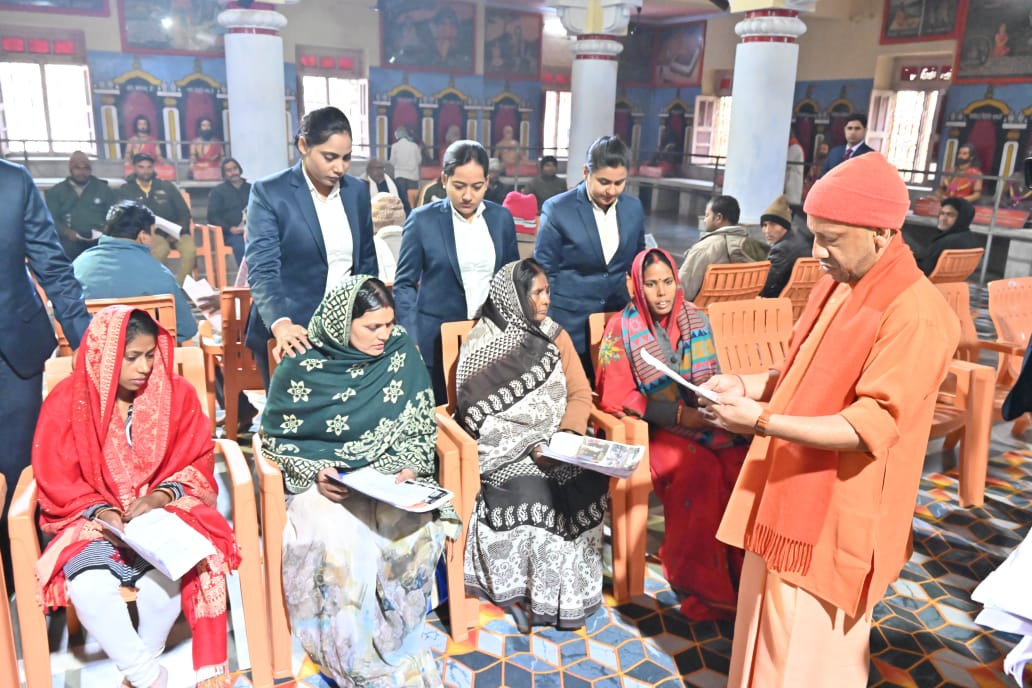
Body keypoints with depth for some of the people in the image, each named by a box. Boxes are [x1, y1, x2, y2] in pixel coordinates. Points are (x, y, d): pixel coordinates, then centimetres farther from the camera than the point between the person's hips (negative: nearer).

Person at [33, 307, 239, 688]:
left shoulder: (177, 393, -5)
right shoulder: (66, 402, -7)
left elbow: (197, 462, -1)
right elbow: (56, 482, -3)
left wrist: (160, 496, -19)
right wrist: (101, 511, -19)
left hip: (163, 510, 0)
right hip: (94, 518, 0)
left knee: (172, 572, -30)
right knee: (87, 585, -29)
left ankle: (146, 655, 3)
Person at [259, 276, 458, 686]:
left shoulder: (403, 353, -2)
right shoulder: (299, 369, -8)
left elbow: (422, 426, 5)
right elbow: (275, 439, 2)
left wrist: (409, 468, -12)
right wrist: (314, 474, -16)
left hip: (391, 479, 2)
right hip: (324, 483, -1)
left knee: (416, 531, -30)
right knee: (343, 544, -32)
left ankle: (383, 646, -8)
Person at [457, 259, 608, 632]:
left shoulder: (555, 336, 10)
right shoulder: (482, 343, -4)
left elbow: (580, 392, 6)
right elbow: (478, 413, -10)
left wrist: (568, 433, -14)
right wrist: (529, 446, -19)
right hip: (507, 449, -3)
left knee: (587, 482, -23)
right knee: (529, 490, -30)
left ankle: (570, 589, -8)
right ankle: (522, 589, -11)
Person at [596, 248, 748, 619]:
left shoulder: (695, 319, 8)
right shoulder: (621, 328, -4)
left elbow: (711, 379, 15)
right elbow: (618, 396, -9)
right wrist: (679, 414, -16)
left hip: (702, 419, 4)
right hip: (652, 428, -4)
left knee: (743, 462, -24)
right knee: (698, 470, -31)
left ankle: (742, 567, -6)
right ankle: (700, 581, -12)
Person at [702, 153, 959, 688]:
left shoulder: (916, 314, -20)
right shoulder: (835, 286, 6)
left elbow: (870, 428, -24)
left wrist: (762, 422, -30)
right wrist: (747, 386, 0)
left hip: (834, 516, -8)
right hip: (787, 498, 8)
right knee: (770, 636, 21)